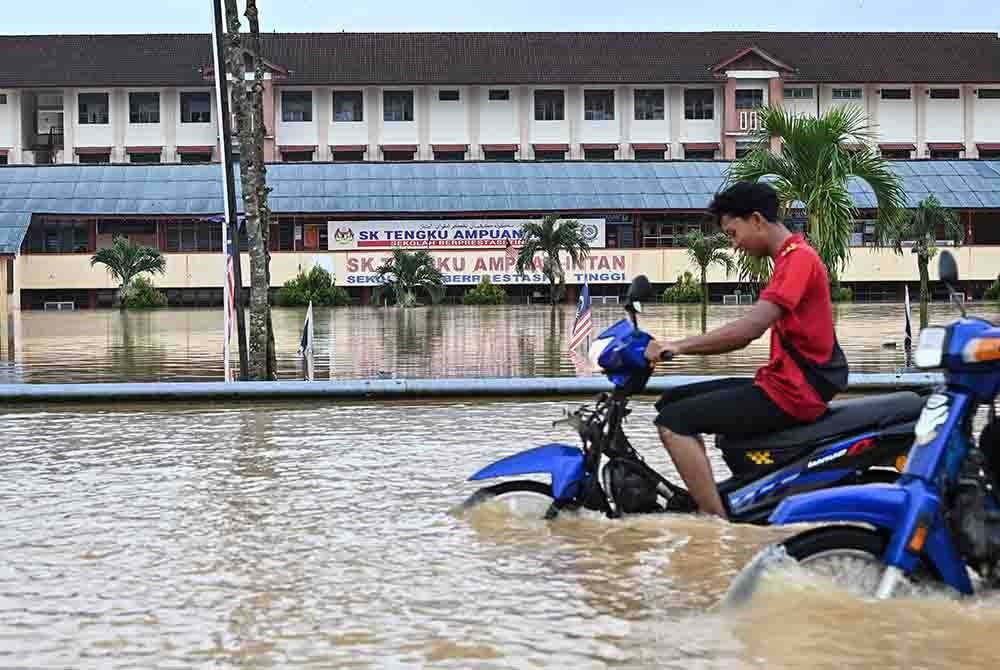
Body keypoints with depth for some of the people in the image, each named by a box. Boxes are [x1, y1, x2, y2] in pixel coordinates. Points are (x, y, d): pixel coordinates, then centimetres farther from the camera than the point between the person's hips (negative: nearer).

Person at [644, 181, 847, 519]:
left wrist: (679, 346, -22)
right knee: (674, 401, 10)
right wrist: (678, 347, 10)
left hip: (792, 392, -10)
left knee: (673, 422, -16)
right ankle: (703, 500, 6)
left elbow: (750, 327, -26)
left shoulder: (798, 257, -14)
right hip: (781, 381, 10)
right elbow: (746, 334, 18)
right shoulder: (789, 258, 19)